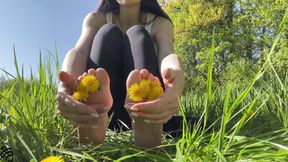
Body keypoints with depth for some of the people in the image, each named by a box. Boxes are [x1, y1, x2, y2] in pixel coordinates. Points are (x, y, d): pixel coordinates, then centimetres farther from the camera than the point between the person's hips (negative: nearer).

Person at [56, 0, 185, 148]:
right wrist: (65, 86, -42)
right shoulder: (96, 19, 4)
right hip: (106, 112, 1)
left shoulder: (160, 23, 3)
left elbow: (168, 54, -20)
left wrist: (176, 79, -46)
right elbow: (79, 51, -18)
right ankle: (93, 119, -44)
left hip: (143, 108, 0)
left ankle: (145, 125, -45)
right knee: (108, 33, -17)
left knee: (138, 34, -19)